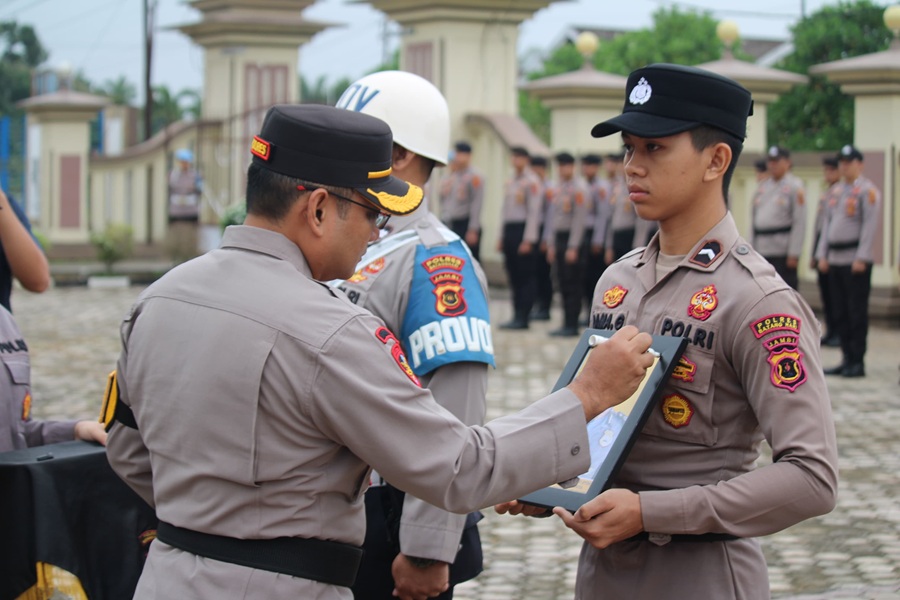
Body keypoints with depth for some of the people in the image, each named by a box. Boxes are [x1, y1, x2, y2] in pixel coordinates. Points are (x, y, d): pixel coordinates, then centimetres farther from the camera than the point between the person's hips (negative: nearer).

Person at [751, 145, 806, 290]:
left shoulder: (794, 186, -5)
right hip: (761, 251, 7)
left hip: (782, 252, -7)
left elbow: (800, 223, -11)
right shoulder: (763, 185, 16)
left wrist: (793, 254, -16)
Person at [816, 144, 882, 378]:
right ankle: (847, 359, 14)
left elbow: (870, 226, -13)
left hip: (856, 262, -7)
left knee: (857, 312, -4)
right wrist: (822, 255, 11)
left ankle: (858, 362, -1)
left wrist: (861, 258, -18)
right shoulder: (836, 192, 16)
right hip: (835, 261, 7)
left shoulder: (867, 191, -6)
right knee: (840, 313, 8)